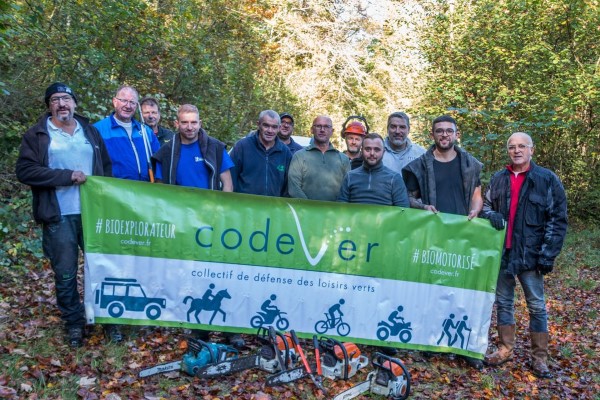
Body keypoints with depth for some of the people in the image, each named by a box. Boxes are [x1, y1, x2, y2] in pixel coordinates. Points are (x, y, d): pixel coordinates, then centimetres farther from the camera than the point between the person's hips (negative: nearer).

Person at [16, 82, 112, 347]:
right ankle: (74, 324, 20)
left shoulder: (90, 131, 14)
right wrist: (68, 176, -14)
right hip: (60, 216, -2)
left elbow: (107, 167, 17)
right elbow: (25, 171, -8)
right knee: (65, 275, 3)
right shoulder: (36, 135, 3)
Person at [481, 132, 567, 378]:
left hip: (531, 254, -4)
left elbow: (558, 220, -4)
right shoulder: (498, 179, 8)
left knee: (537, 307, 6)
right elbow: (486, 206, 19)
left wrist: (548, 254, -11)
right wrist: (490, 215, -6)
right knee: (503, 303, 12)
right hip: (502, 253, 4)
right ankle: (505, 350, 26)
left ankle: (539, 357, 18)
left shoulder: (548, 180, -3)